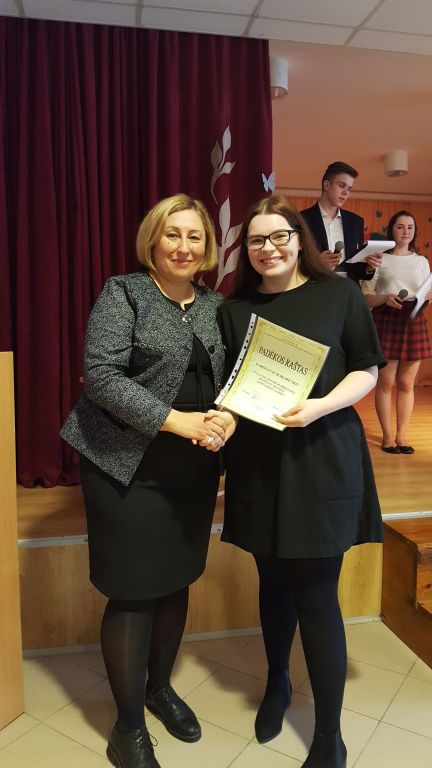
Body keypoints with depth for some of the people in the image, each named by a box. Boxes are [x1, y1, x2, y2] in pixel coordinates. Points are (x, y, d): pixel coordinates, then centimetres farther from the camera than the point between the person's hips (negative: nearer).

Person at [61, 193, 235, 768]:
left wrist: (229, 416, -12)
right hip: (129, 467, -5)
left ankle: (160, 686, 41)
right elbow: (101, 376, -16)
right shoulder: (123, 294, -6)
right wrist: (179, 421, -22)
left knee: (177, 581, 16)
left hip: (194, 469, 5)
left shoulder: (216, 305, 10)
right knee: (133, 592, 4)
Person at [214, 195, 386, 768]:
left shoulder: (338, 293, -1)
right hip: (257, 462, 3)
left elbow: (367, 372, -2)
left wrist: (319, 407, -19)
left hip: (322, 459, -3)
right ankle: (276, 684, 43)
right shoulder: (234, 309, 7)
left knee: (316, 596, 0)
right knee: (274, 582, 16)